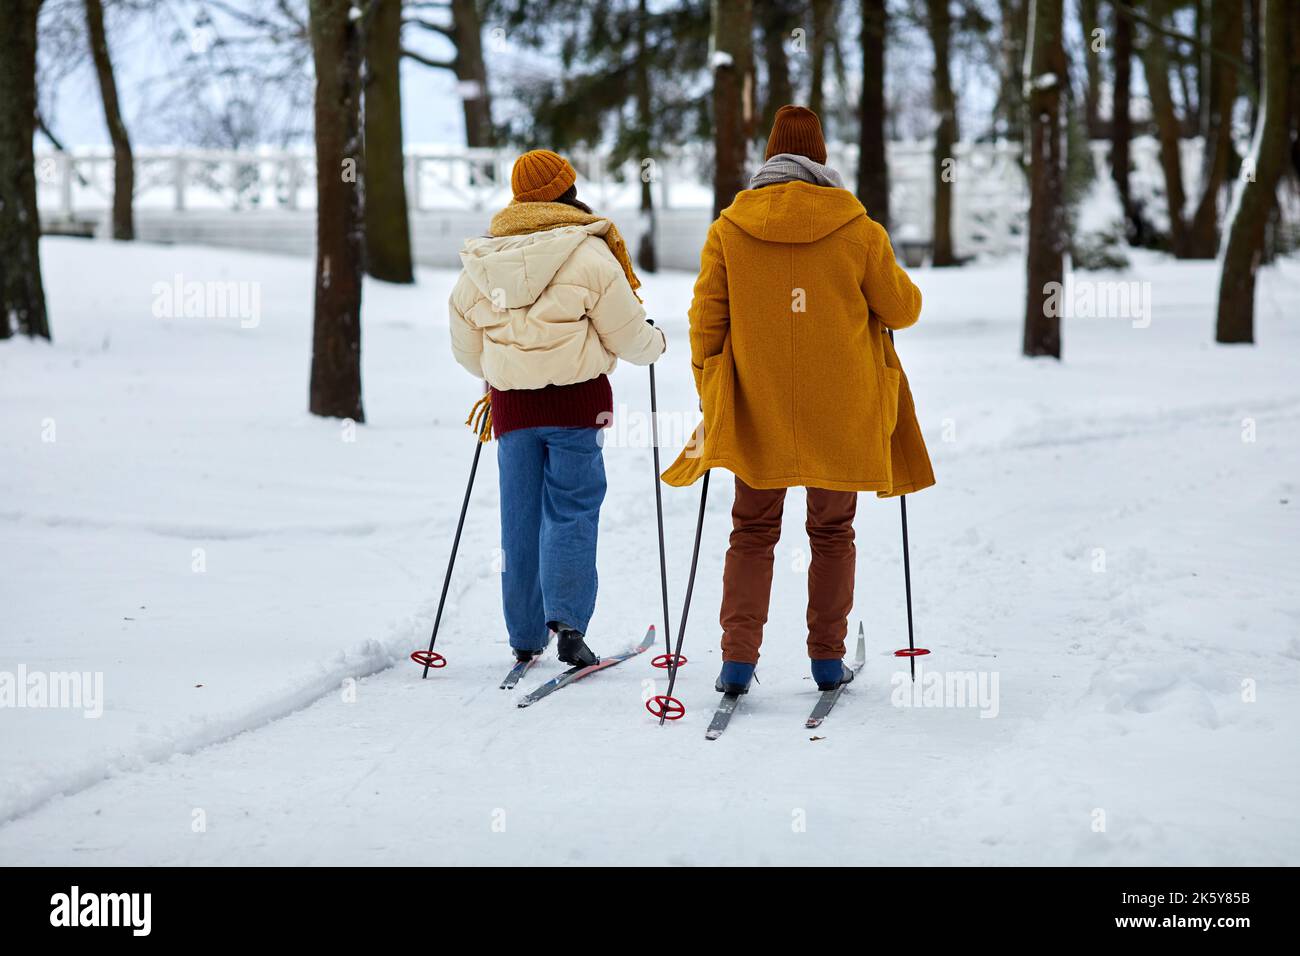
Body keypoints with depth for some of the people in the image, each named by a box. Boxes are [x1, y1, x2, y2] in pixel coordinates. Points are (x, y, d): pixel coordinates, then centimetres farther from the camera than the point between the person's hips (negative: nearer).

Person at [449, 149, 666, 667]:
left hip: (511, 405, 4)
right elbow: (627, 335, -4)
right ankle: (567, 620, -16)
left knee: (519, 517, 10)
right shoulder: (589, 254, -6)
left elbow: (466, 351, 16)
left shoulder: (478, 265, 9)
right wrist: (654, 342, 19)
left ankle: (525, 636, 14)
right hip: (577, 399, -4)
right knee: (572, 510, -1)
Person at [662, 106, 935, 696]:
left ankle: (738, 657, -2)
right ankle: (828, 659, 14)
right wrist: (894, 280, 26)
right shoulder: (858, 230, -5)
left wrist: (710, 399, 11)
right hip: (840, 413, 0)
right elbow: (901, 309, 3)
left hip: (756, 410, 1)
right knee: (832, 534, 14)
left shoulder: (729, 229, -2)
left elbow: (706, 321, 1)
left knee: (752, 533, 11)